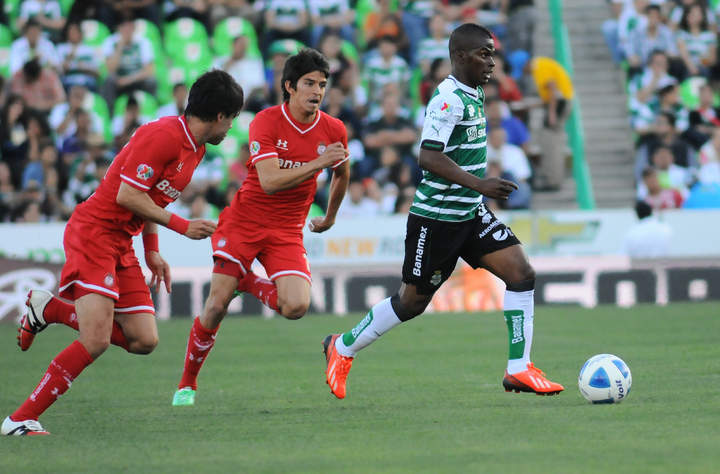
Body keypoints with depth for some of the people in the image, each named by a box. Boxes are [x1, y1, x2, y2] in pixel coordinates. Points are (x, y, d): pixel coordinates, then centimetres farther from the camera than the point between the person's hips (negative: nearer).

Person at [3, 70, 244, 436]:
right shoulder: (163, 135, -18)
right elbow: (127, 196, -20)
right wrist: (182, 226, -14)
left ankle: (50, 310, 14)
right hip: (93, 233, -9)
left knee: (144, 341, 0)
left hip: (121, 246, 9)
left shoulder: (195, 148, 13)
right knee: (96, 342, -21)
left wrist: (152, 251, 15)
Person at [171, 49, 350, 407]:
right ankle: (187, 384, 13)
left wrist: (330, 217, 29)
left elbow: (342, 174, 21)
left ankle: (249, 284, 13)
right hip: (244, 222, -3)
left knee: (296, 307, -21)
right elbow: (269, 181, -24)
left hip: (287, 230, 3)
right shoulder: (266, 122, -13)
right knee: (216, 306, -9)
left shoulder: (333, 131, -1)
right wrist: (316, 164, -30)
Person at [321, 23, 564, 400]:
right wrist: (480, 184, -32)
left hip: (470, 214, 8)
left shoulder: (472, 95, 10)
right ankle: (342, 348, 25)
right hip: (436, 218, -8)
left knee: (522, 274, -7)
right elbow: (429, 157, -28)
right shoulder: (448, 99, -19)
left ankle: (519, 369, -4)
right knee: (412, 301, 4)